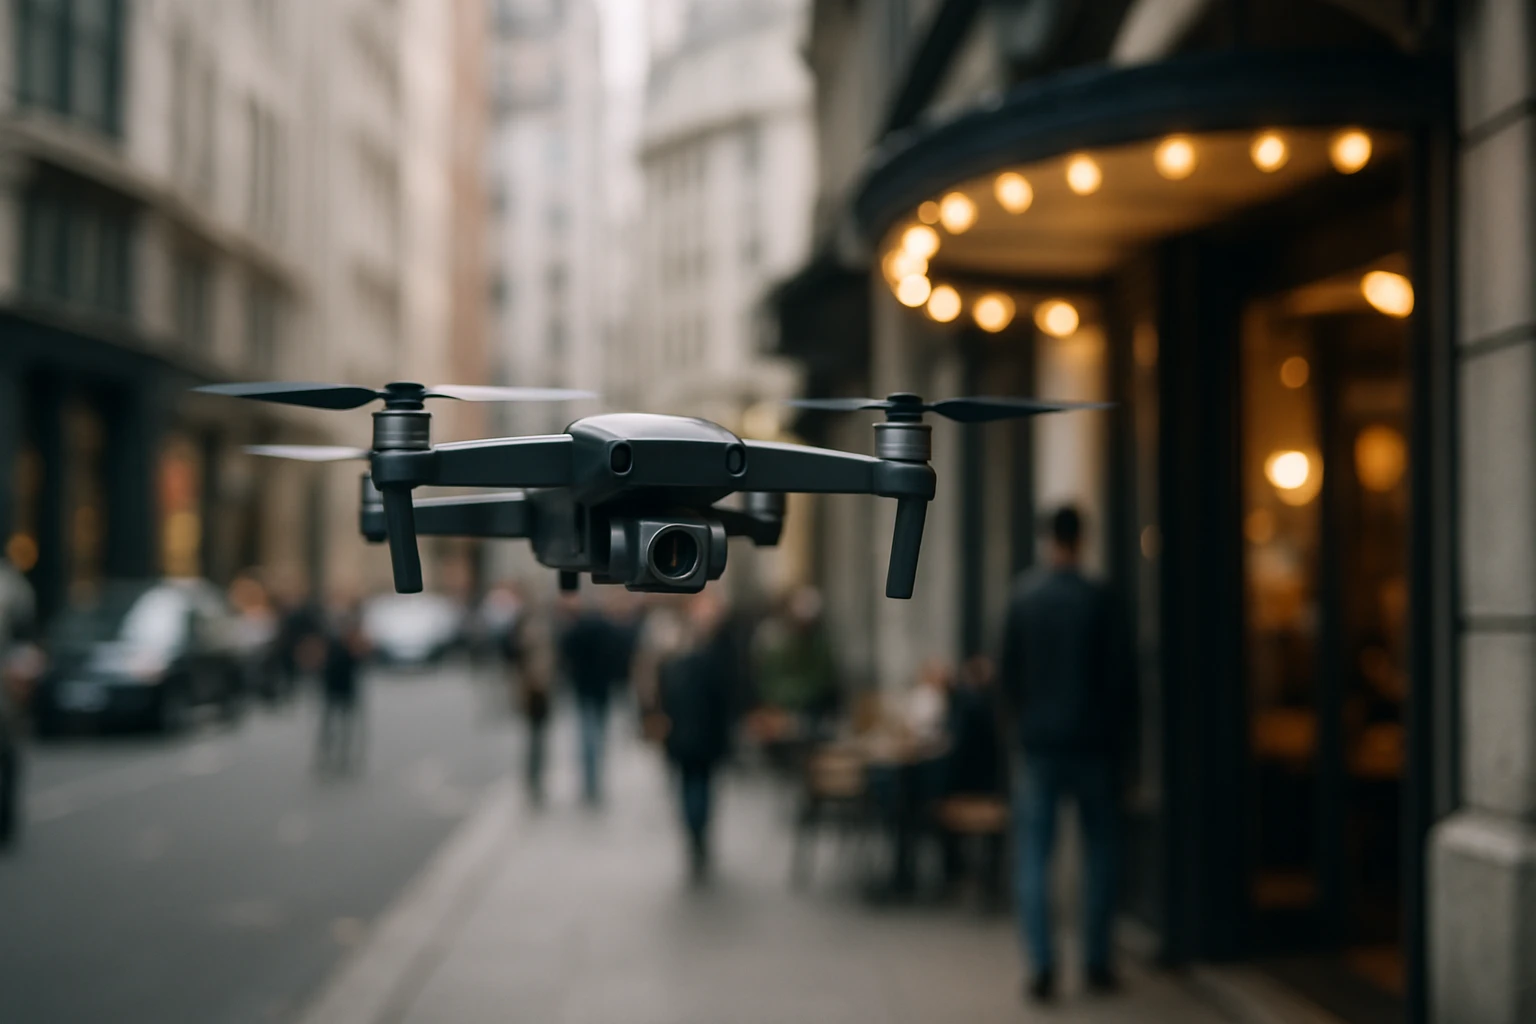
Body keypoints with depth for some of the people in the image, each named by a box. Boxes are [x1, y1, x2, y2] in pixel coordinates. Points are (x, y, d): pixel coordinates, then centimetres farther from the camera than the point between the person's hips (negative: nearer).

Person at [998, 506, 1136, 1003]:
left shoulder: (1023, 596, 0)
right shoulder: (1099, 599, -8)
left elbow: (1008, 671, 7)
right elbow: (1122, 676, -5)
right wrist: (1120, 736, 7)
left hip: (1039, 742, 1)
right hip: (1094, 743, -1)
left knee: (1034, 856, 3)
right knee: (1100, 853, 11)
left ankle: (1042, 966, -5)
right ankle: (1098, 963, 12)